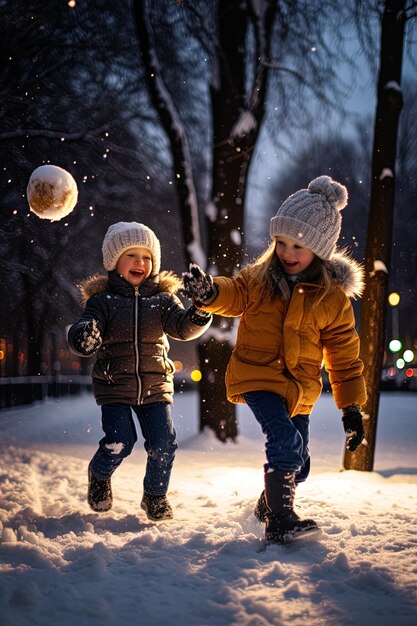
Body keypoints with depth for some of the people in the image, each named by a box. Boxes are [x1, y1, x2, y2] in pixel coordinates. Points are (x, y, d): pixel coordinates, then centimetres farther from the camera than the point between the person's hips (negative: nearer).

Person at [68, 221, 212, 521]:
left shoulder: (162, 298, 2)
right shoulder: (102, 299, -3)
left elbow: (183, 327, -11)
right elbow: (89, 324, -14)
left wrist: (199, 313, -34)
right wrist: (84, 334, -39)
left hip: (155, 386, 2)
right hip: (114, 387, -2)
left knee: (164, 444, -3)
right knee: (119, 442, -12)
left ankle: (156, 495, 22)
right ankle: (100, 475, 22)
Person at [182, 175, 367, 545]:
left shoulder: (334, 297, -2)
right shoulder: (259, 278, -1)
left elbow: (344, 357, 2)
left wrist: (352, 407, 1)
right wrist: (209, 292, -31)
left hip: (300, 389, 3)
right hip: (256, 376, -2)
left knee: (298, 465, 11)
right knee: (286, 442, -25)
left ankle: (267, 505, 41)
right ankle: (279, 522, -18)